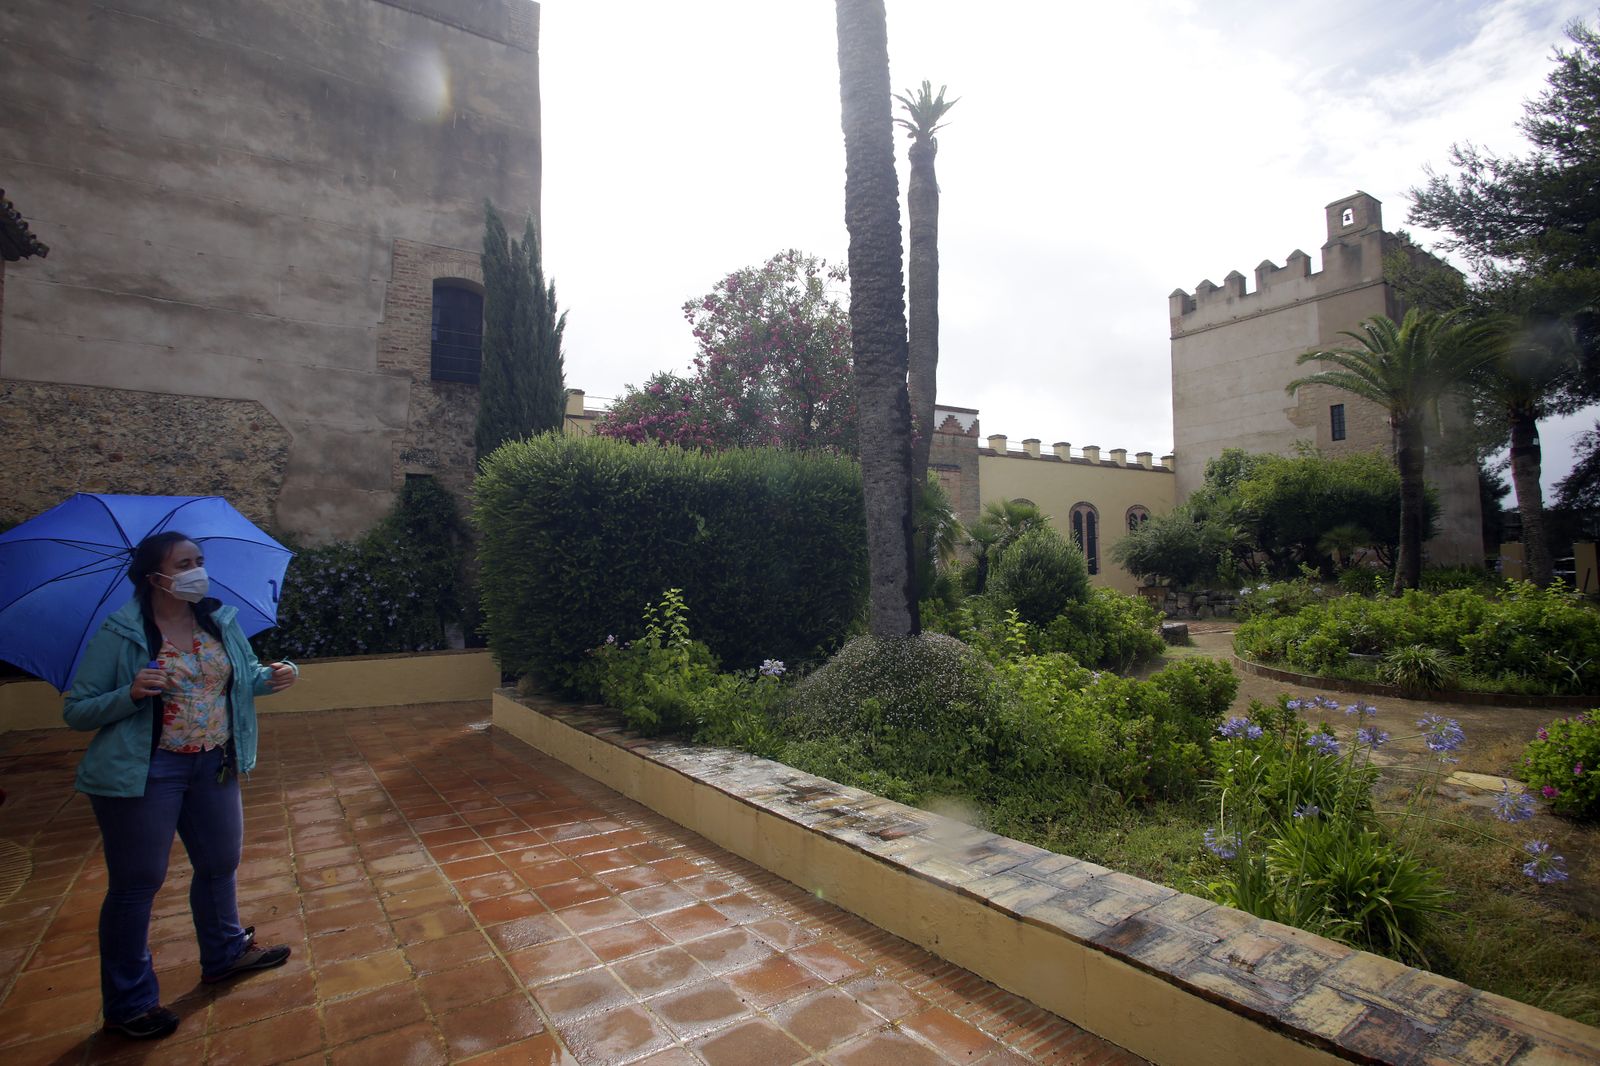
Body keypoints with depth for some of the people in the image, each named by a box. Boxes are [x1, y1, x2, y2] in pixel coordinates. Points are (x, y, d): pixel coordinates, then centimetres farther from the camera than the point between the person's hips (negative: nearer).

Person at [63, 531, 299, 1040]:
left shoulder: (220, 621, 0)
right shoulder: (120, 636, -14)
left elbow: (243, 676, 13)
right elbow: (76, 711, -9)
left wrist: (272, 676, -9)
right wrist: (132, 694, -27)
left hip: (213, 765, 6)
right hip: (143, 772, -5)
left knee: (220, 863, 19)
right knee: (136, 883, 7)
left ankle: (225, 954, 42)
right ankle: (127, 1003, 26)